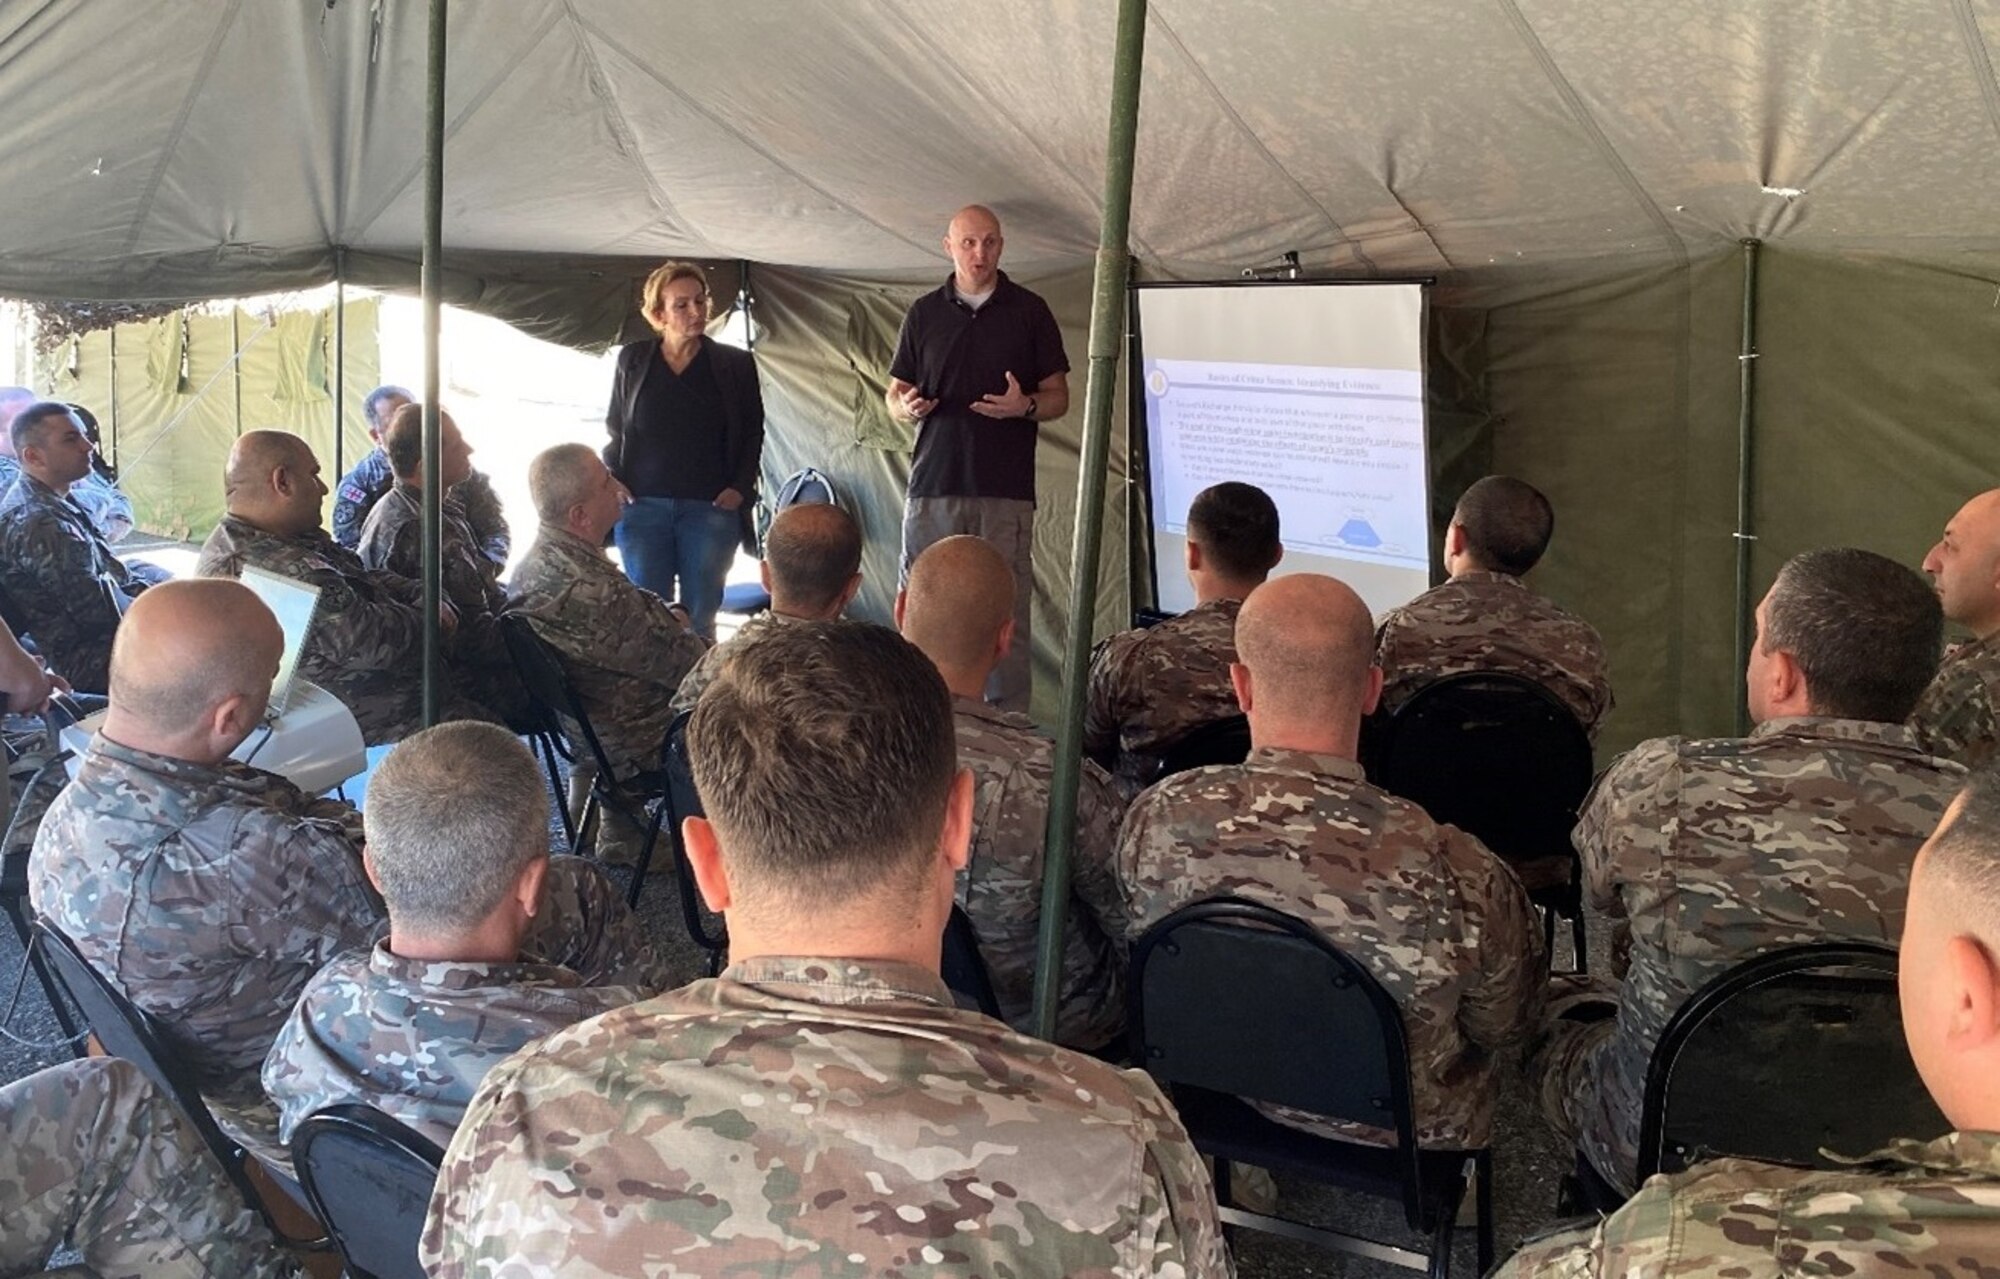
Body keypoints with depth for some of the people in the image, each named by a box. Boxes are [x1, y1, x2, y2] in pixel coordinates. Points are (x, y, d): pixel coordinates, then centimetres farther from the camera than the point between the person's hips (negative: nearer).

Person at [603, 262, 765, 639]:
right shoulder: (632, 360, 8)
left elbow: (753, 434, 9)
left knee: (699, 618, 2)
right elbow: (614, 428, 13)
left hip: (711, 507, -1)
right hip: (642, 505, 1)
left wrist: (739, 488, -3)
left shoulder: (736, 364, 5)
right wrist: (613, 486, 0)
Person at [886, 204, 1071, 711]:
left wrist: (1024, 406, -13)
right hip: (933, 484, 2)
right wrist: (906, 407, -8)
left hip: (1007, 489, -1)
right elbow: (895, 393, 16)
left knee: (1007, 613, -2)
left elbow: (1058, 397, 8)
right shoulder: (924, 313, 12)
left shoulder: (1030, 312, 7)